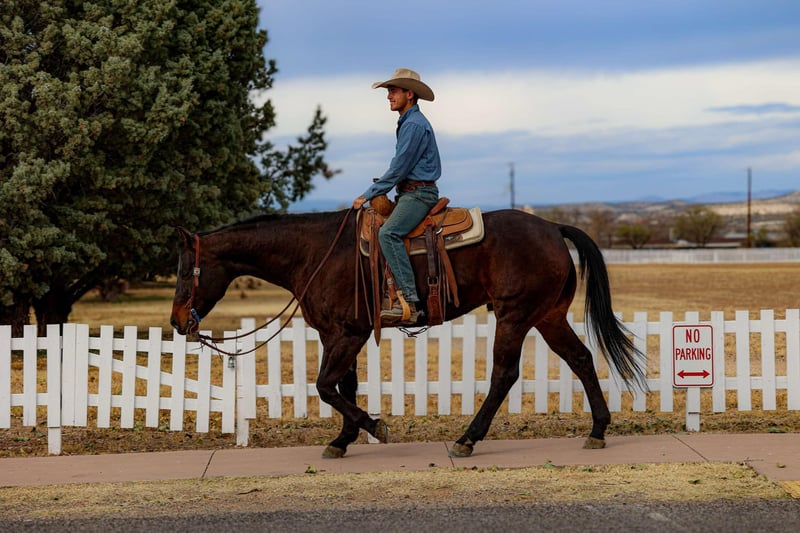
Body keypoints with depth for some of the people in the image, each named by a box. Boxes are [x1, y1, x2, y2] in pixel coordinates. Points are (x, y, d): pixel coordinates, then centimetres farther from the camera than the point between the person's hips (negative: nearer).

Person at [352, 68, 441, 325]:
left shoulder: (414, 124, -14)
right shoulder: (408, 122, 19)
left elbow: (399, 169, -17)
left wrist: (368, 195, -12)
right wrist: (375, 191, 14)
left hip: (418, 193, -11)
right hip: (409, 192, 11)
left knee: (388, 232, -30)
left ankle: (407, 302, -36)